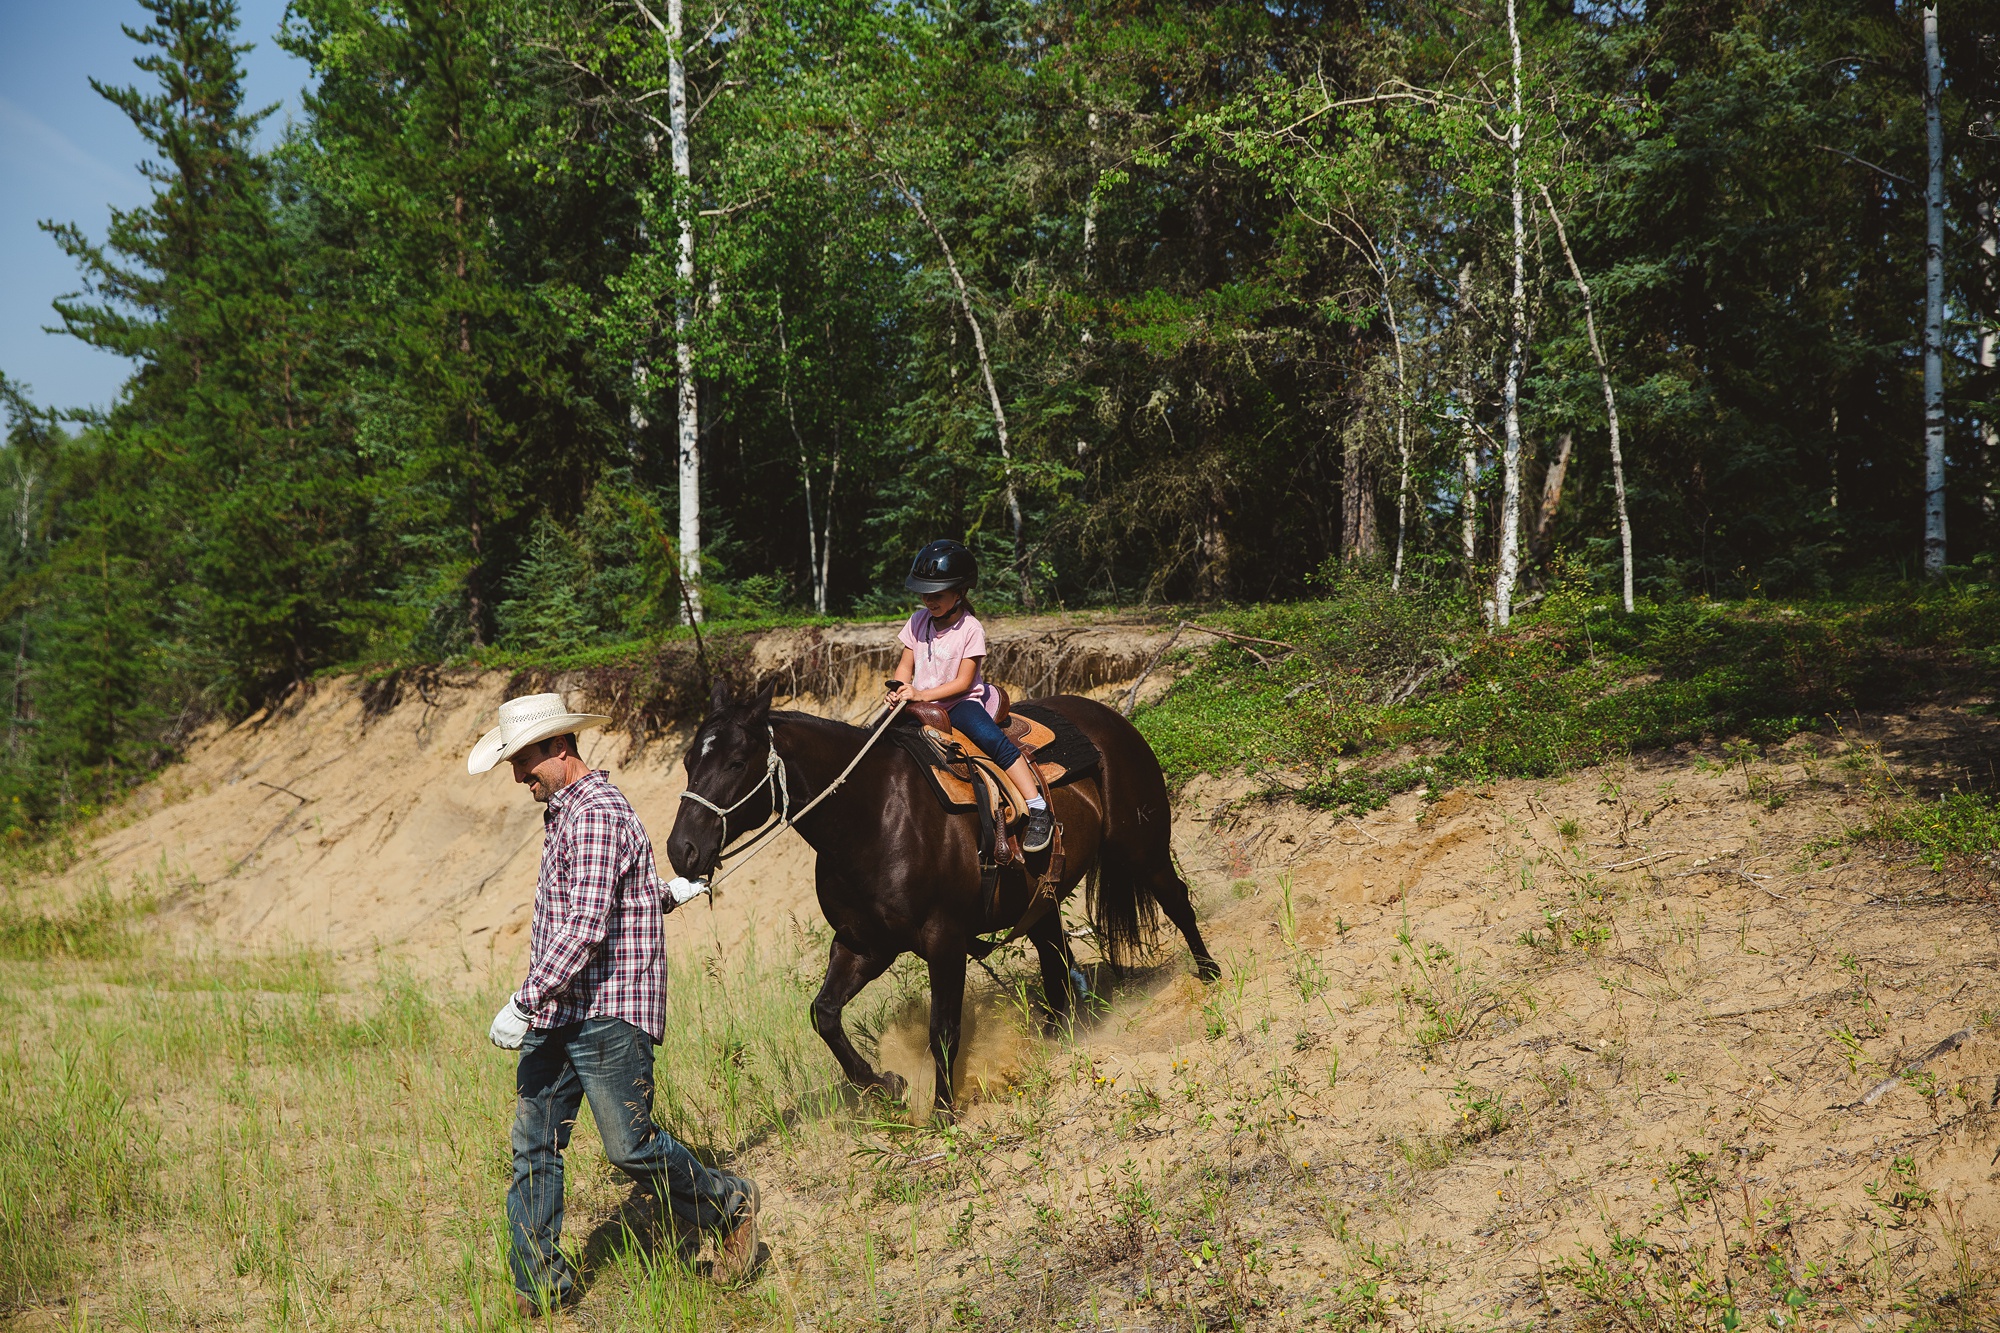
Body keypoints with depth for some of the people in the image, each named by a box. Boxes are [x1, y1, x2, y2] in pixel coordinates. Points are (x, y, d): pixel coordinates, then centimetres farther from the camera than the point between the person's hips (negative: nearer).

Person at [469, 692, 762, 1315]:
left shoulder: (596, 815, -17)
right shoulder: (563, 812, 15)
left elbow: (585, 928, -25)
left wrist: (524, 1001, -25)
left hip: (607, 1013, -9)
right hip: (556, 1014, 9)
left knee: (629, 1144, -3)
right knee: (533, 1145, 5)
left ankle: (729, 1209, 19)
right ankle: (541, 1284, 10)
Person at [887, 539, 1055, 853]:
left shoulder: (971, 629, -11)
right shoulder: (918, 621, 3)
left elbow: (963, 682, -14)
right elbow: (906, 666, 8)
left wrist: (922, 695, -25)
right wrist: (899, 689, -16)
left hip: (960, 702, -6)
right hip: (920, 703, 6)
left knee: (991, 737, -31)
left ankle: (1038, 810, -31)